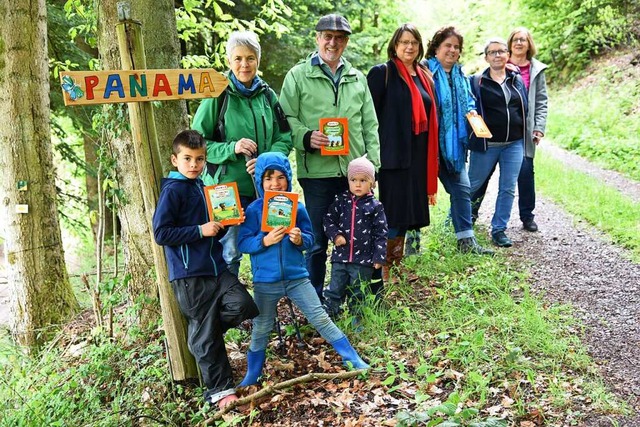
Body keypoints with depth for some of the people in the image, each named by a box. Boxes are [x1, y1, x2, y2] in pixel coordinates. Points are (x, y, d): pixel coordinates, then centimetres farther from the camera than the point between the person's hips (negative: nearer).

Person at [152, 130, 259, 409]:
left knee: (243, 305, -12)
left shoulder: (202, 188, 14)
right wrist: (200, 230, -17)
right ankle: (219, 390, 14)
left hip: (216, 267, 7)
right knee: (206, 338, 0)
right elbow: (161, 234, -15)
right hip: (189, 274, -7)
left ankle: (200, 330, 13)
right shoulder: (172, 190, -9)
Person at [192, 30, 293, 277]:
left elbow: (284, 137, 8)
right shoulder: (218, 95, -4)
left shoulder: (268, 95, 8)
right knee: (230, 252, 2)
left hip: (265, 187, 4)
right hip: (228, 187, -4)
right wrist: (231, 148, -18)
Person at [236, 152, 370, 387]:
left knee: (321, 319, 5)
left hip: (297, 277, 1)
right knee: (261, 329, 13)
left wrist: (300, 240, -19)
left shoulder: (297, 207, -2)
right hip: (265, 281, 0)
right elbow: (242, 243, -10)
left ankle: (352, 358, 19)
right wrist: (265, 240, -25)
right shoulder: (254, 209, -7)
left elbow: (310, 239, 2)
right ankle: (252, 376, 31)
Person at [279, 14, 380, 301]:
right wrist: (306, 137, -20)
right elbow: (287, 119, -2)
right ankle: (315, 300, 21)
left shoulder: (358, 78, 15)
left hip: (355, 172, 4)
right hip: (317, 172, -4)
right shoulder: (298, 75, 3)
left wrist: (372, 162, 7)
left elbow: (370, 125, 15)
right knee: (318, 240, 5)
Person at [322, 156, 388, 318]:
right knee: (334, 291, 8)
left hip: (363, 260, -1)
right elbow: (328, 220, 6)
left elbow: (380, 233, -3)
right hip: (340, 257, 2)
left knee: (359, 293, 11)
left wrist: (379, 256, -6)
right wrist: (335, 235, -12)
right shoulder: (340, 201, 2)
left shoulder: (375, 206, -3)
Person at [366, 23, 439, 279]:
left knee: (408, 212, 12)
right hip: (392, 155, -7)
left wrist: (432, 159, 15)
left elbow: (429, 118, 19)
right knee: (392, 212, -5)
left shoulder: (424, 76, 16)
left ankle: (398, 264, 25)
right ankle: (383, 269, 7)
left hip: (418, 156, 7)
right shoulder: (382, 73, -5)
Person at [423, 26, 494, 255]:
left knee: (461, 189, 7)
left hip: (453, 144, 7)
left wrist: (471, 111, 4)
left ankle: (466, 240, 15)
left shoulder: (460, 75, 15)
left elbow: (468, 99, 26)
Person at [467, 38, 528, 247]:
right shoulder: (477, 82, -2)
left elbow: (525, 109, 17)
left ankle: (499, 230, 13)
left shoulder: (517, 80, 11)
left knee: (508, 189, 3)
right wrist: (473, 138, -10)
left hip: (514, 144, 4)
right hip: (486, 144, -4)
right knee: (472, 185, 5)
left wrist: (525, 137, 15)